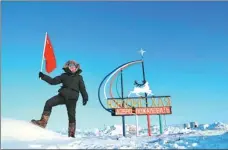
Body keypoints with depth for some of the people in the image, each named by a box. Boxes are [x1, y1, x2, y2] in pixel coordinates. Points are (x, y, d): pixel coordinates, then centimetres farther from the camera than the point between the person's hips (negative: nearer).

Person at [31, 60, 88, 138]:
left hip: (72, 98, -2)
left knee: (71, 115, -2)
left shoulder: (79, 77, 10)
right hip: (62, 95, 2)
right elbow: (53, 81, 12)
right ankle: (42, 122, -9)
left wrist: (85, 97, -4)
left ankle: (71, 134, 11)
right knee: (49, 103, -15)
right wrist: (43, 76, 4)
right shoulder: (64, 76, 14)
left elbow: (82, 88, 8)